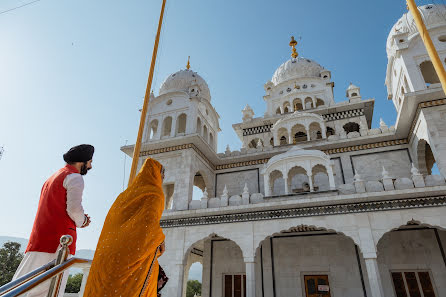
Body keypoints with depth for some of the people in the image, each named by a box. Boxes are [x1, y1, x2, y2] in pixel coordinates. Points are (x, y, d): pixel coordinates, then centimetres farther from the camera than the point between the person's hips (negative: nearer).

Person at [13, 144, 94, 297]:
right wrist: (82, 221, 6)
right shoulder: (74, 177, -5)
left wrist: (80, 219, 19)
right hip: (59, 238, -9)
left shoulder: (52, 177, 25)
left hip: (39, 237, 9)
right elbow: (74, 208, -14)